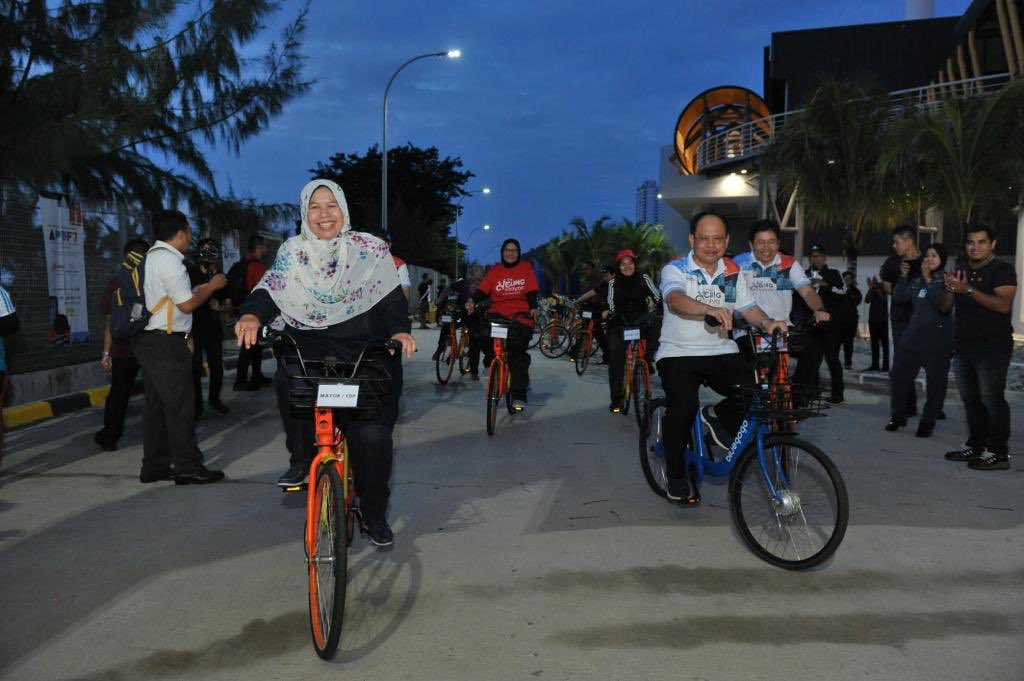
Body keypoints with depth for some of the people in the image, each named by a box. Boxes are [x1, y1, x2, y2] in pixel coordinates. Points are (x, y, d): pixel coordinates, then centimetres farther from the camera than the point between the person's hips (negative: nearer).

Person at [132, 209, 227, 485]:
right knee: (180, 405, -4)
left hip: (149, 340, 10)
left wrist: (199, 289, 19)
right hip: (166, 343, -10)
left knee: (156, 404, 12)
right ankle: (187, 467, 1)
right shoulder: (169, 260, -14)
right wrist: (211, 287, -2)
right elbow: (186, 304, -15)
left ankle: (155, 465, 18)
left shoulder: (150, 258, 16)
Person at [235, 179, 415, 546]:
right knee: (290, 375, -34)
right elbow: (269, 290, -4)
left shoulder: (370, 248, 5)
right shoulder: (292, 252, 8)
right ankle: (302, 457, -10)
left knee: (372, 435, -11)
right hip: (311, 346, 1)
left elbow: (392, 297, 2)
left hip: (365, 351, -1)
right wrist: (251, 315, -26)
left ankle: (374, 513, 13)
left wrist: (400, 330, -16)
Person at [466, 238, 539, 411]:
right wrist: (472, 301, -20)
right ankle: (491, 361, 6)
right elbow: (482, 290, -1)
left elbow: (531, 291, -2)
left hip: (520, 316, -2)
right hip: (498, 314, 2)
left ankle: (519, 395, -8)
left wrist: (533, 308, -20)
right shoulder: (495, 270, 8)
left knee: (517, 353, -12)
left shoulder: (526, 268, 6)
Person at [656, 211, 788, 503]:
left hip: (721, 352, 4)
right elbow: (676, 300, -28)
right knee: (684, 405, -27)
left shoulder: (733, 274, 9)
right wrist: (710, 310, -48)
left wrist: (767, 322, -18)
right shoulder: (675, 269, -8)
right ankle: (676, 476, -3)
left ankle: (717, 416, 15)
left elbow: (749, 308, 5)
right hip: (678, 353, -4)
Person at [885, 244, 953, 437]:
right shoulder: (916, 279, 9)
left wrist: (928, 280, -16)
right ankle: (897, 416, 20)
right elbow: (898, 297, 4)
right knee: (898, 377, 5)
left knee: (935, 383, 2)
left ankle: (927, 422, 13)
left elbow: (943, 303, -19)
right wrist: (903, 275, -4)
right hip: (912, 336, 5)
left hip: (938, 340, -4)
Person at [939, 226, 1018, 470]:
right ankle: (975, 446, 16)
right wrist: (949, 289, -7)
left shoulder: (1003, 270, -4)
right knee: (970, 398, 9)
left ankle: (998, 453, -6)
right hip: (963, 345, 7)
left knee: (991, 399, -9)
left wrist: (969, 290, -25)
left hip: (993, 346, -7)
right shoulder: (961, 272, 16)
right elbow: (945, 307, 13)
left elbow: (1004, 305, -19)